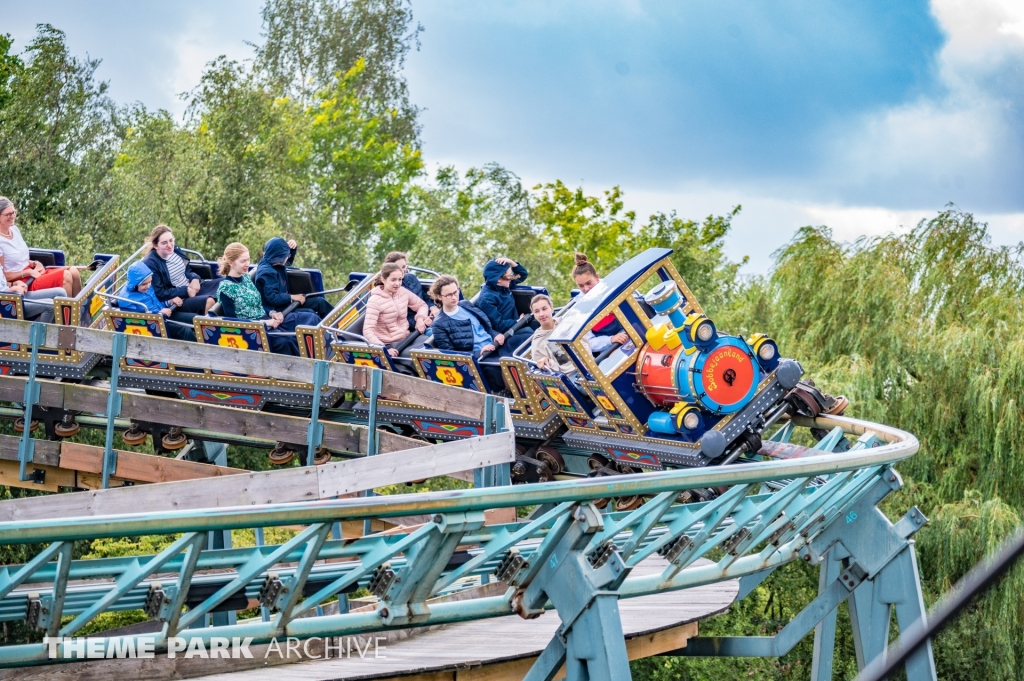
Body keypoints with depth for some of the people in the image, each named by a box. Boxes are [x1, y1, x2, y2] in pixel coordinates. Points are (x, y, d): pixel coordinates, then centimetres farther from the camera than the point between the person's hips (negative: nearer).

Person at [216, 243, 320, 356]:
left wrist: (271, 313, 0)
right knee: (286, 341, -36)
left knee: (310, 318, -11)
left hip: (266, 320, 8)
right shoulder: (225, 288, -9)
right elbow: (232, 320, -12)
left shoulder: (246, 278, 13)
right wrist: (264, 322, -17)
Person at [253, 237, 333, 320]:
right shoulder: (267, 272, -25)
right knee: (310, 314, -22)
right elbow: (272, 298, -29)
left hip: (285, 302, 11)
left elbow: (289, 259, 27)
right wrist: (292, 297, -18)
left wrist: (293, 247, 6)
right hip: (276, 310, -11)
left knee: (320, 302, 8)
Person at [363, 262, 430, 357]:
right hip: (389, 345, -6)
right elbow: (368, 331, -21)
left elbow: (422, 305, 22)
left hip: (406, 339, 6)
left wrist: (420, 318, -1)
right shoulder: (375, 301, -13)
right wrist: (384, 348, -34)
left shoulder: (403, 292, 4)